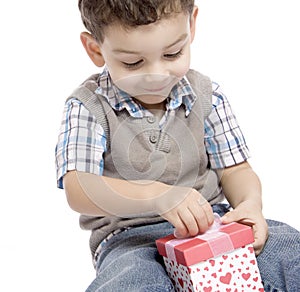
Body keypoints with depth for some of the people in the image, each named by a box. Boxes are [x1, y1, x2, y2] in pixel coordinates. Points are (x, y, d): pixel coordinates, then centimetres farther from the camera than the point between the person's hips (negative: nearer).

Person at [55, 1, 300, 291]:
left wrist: (250, 202, -15)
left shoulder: (206, 96, 4)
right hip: (130, 238, -4)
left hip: (210, 223, 5)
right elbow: (78, 190, -17)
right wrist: (156, 194, -32)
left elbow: (234, 170, 8)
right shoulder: (88, 107, -6)